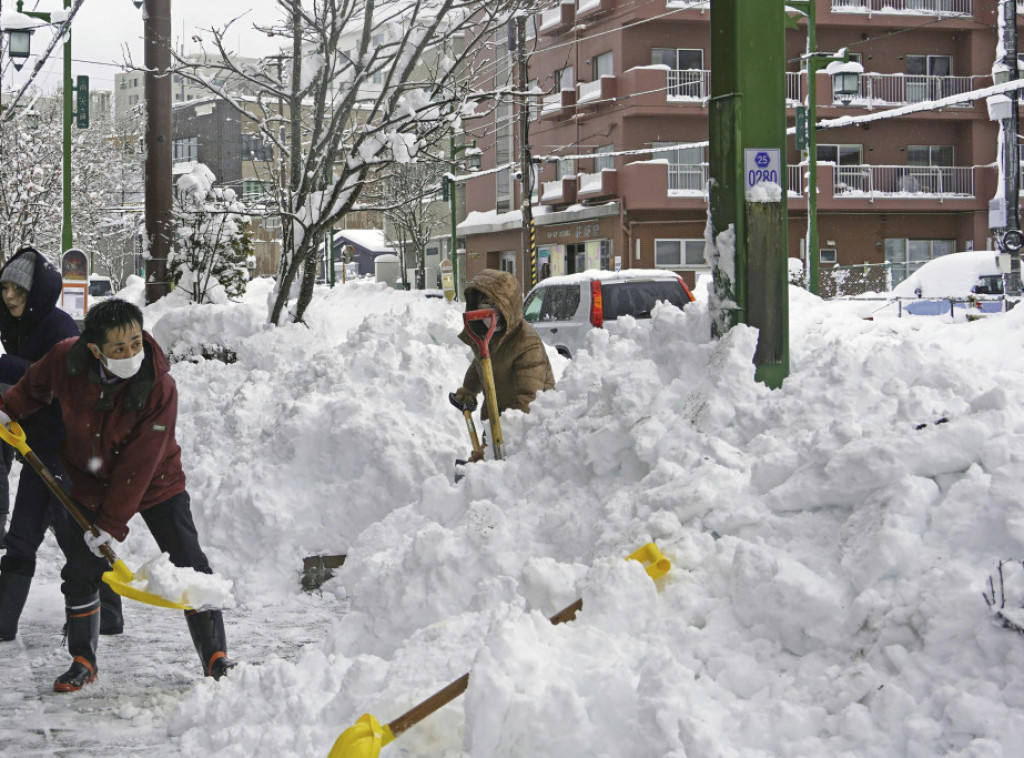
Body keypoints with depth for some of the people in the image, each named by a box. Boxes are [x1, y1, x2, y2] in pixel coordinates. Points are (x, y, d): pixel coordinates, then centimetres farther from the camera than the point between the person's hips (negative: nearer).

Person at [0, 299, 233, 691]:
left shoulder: (160, 388, -31)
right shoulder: (66, 360, -22)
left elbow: (137, 466, -28)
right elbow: (35, 385, 7)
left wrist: (112, 524, -27)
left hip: (155, 483, -3)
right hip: (90, 481, 3)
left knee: (189, 566, -6)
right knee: (80, 571, 2)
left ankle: (216, 658, 4)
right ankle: (83, 661, 20)